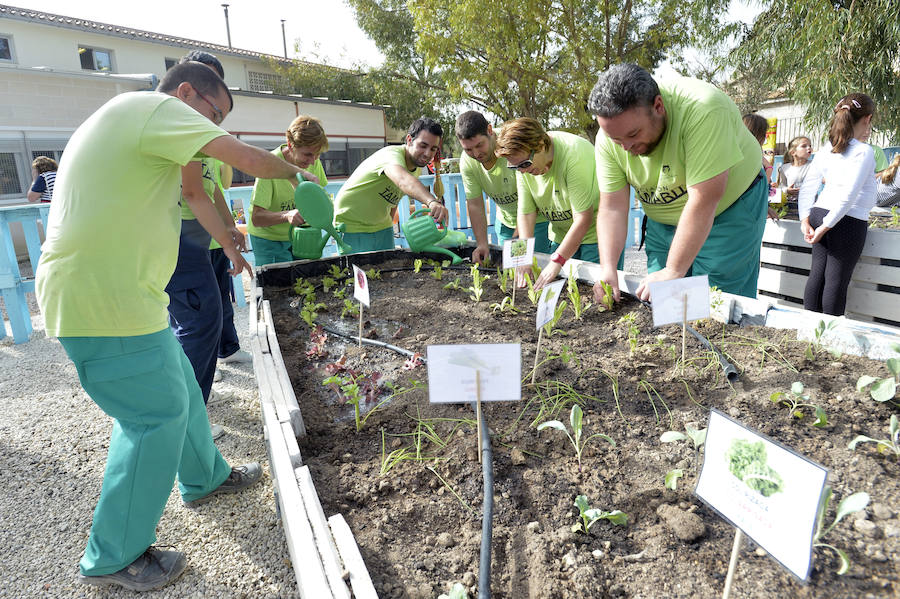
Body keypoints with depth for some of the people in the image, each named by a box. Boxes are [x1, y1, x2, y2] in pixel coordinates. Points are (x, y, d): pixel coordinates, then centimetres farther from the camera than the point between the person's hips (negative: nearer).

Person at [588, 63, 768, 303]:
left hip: (729, 209, -4)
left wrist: (673, 271, -33)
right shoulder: (609, 139, -16)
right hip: (664, 221, 5)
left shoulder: (701, 111, -32)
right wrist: (607, 269, -25)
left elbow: (704, 201, -34)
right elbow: (612, 208, -14)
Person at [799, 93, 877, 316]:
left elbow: (806, 187, 7)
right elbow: (849, 195, -18)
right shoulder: (864, 151, -10)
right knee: (836, 280, 0)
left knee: (817, 274, 11)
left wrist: (805, 219, 5)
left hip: (819, 214, 6)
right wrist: (827, 226, -16)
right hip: (849, 222, -6)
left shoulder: (825, 150, 8)